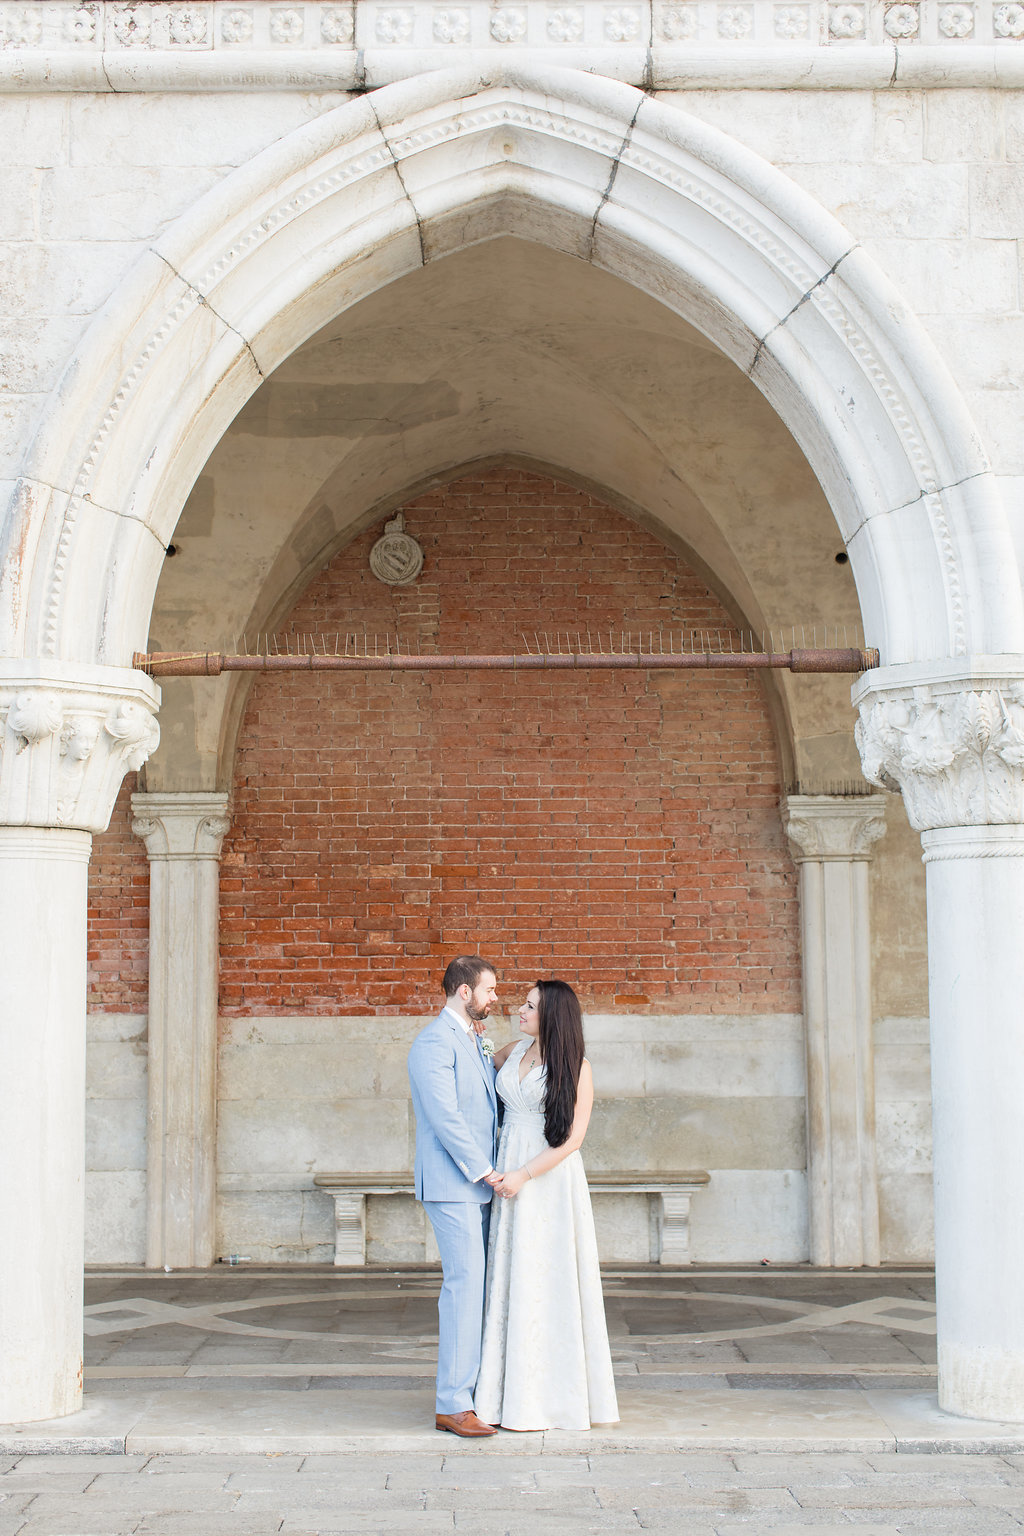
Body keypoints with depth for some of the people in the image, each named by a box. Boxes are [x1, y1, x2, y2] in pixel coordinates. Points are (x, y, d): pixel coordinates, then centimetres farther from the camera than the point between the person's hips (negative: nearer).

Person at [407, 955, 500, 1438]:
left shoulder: (472, 1041, 17)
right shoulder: (434, 1042, -13)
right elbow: (445, 1117, -18)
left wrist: (484, 1042, 11)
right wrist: (486, 1171, -14)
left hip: (478, 1182, 9)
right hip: (452, 1184, -9)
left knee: (473, 1285, 10)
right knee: (464, 1284, -11)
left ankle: (464, 1386, 17)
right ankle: (453, 1403, -7)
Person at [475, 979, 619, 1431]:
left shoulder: (577, 1067, -6)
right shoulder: (516, 1052, 10)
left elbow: (572, 1139, -11)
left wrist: (524, 1175, -17)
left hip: (550, 1178, -5)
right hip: (510, 1176, 5)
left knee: (550, 1280, -2)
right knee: (511, 1281, 5)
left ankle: (558, 1395, 6)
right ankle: (518, 1392, 11)